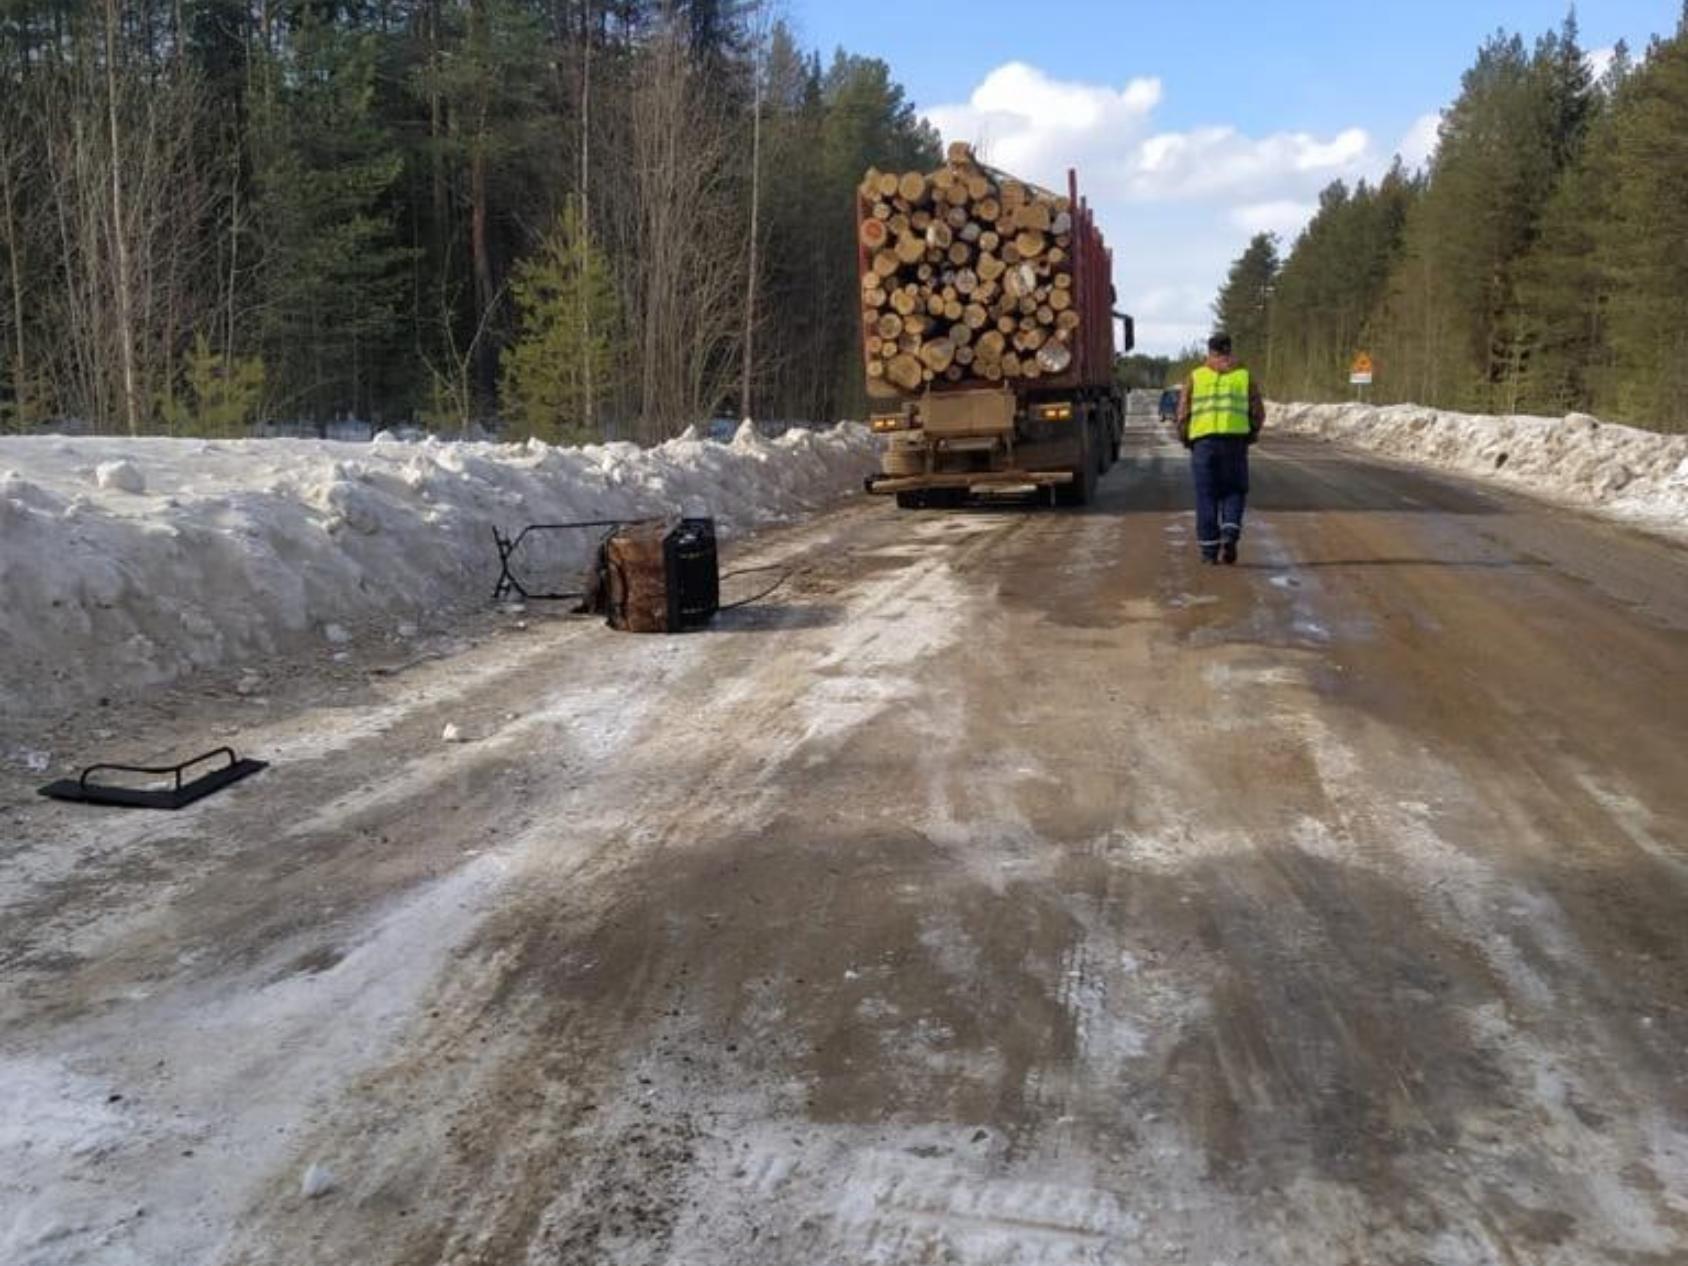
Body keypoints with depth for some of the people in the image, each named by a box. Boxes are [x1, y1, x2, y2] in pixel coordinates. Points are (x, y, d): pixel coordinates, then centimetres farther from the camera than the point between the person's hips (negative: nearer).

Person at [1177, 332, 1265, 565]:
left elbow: (1183, 413, 5)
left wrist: (1186, 440, 19)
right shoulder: (1245, 375, 11)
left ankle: (1209, 549, 4)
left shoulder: (1195, 377, 11)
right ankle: (1229, 535, -11)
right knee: (1234, 491, 12)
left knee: (1206, 495, 6)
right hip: (1235, 440, 0)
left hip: (1203, 441, 0)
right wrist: (1251, 435, 22)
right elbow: (1258, 412, 6)